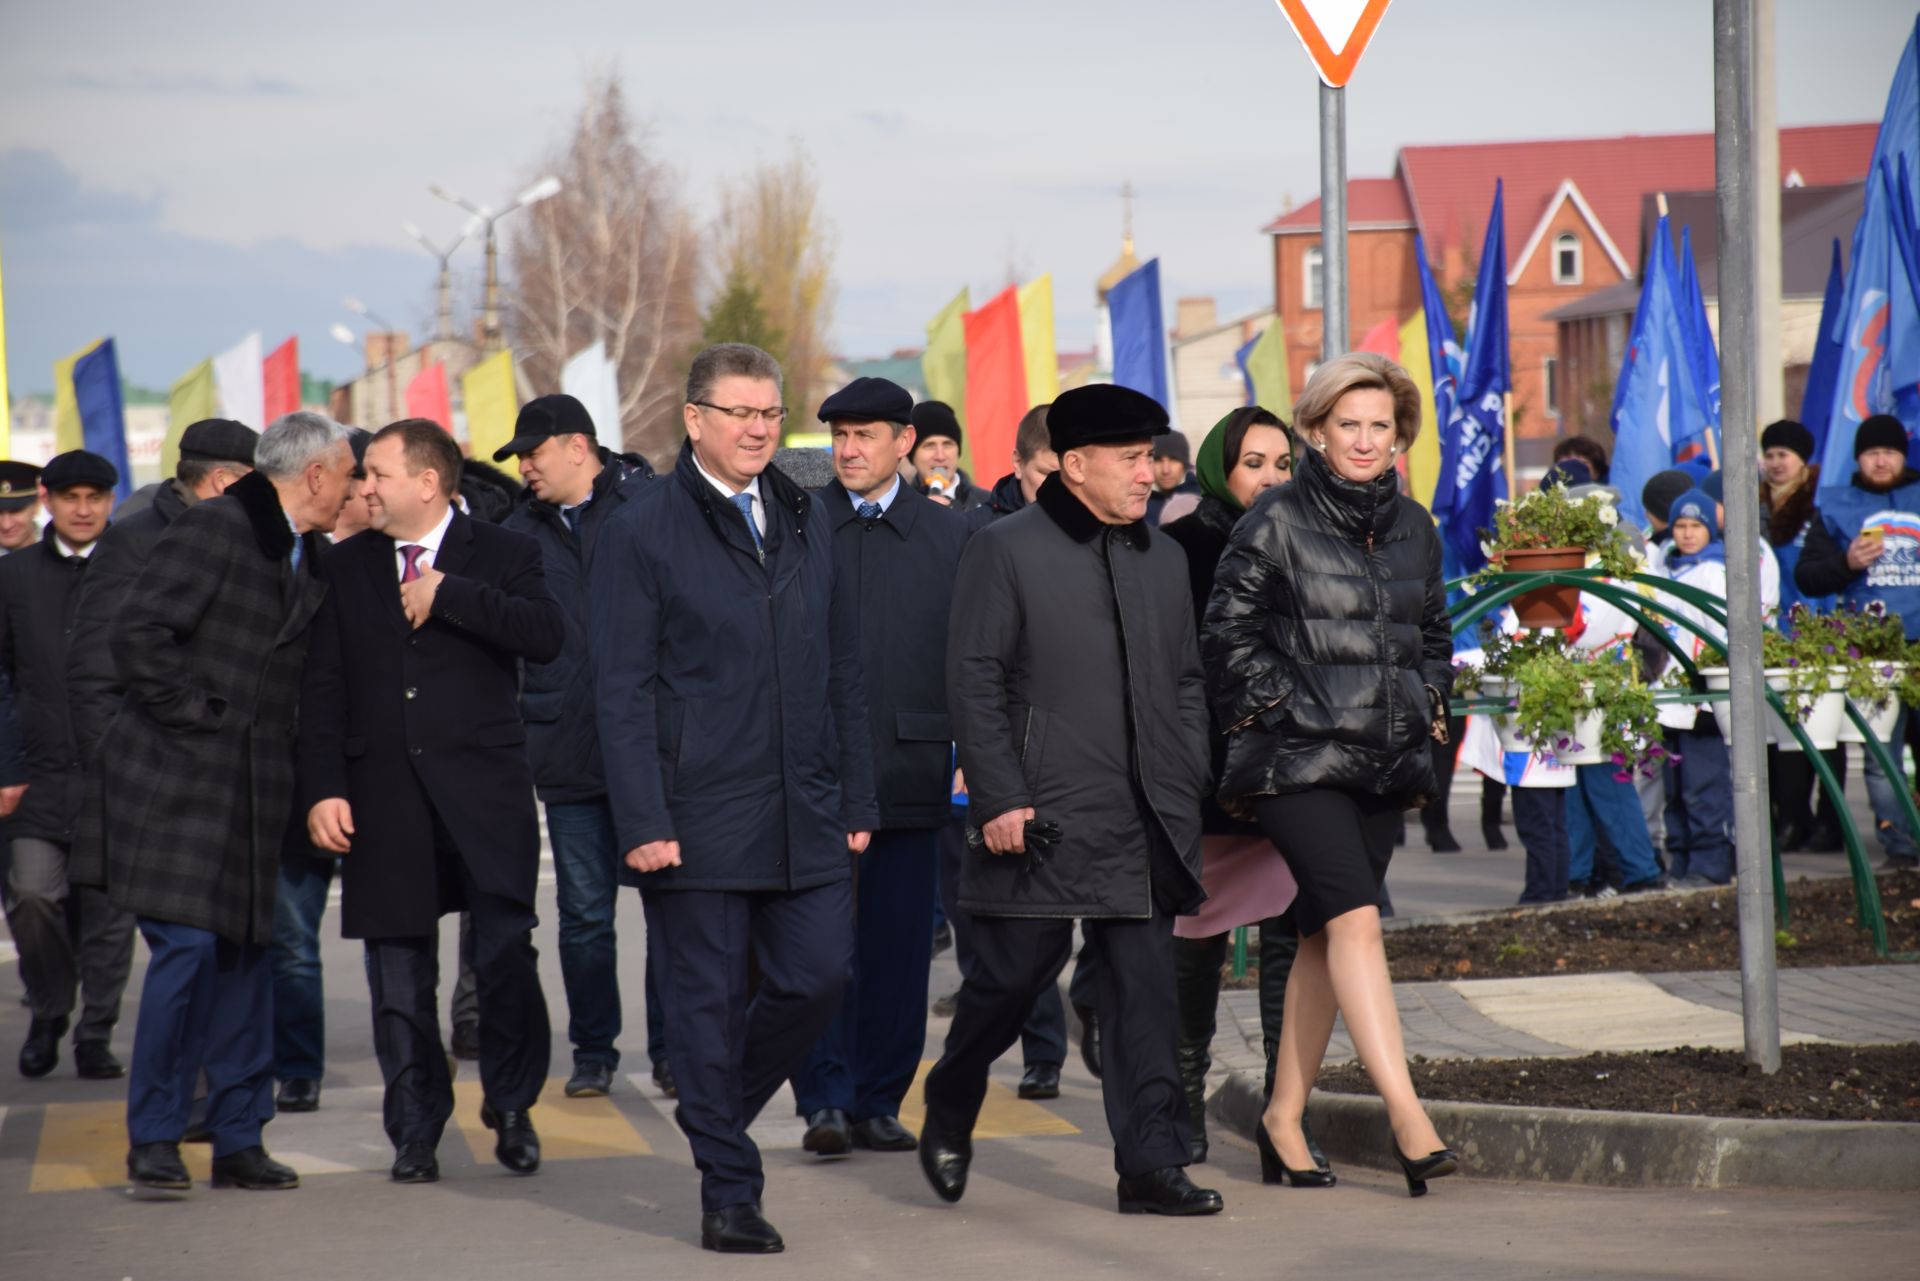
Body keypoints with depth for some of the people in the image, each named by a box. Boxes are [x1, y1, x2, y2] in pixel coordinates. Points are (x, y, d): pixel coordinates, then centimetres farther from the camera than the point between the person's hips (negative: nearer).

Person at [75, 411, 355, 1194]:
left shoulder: (305, 555, 15)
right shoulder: (213, 528, -10)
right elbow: (137, 634, -16)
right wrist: (196, 713, -14)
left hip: (251, 791, 8)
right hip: (181, 779, -8)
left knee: (244, 957, 7)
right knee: (188, 948, -10)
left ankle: (238, 1138, 12)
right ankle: (154, 1138, -1)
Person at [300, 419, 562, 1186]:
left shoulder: (502, 555, 3)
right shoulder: (349, 566, 12)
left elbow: (547, 637, -15)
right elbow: (323, 688, 9)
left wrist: (447, 594, -15)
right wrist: (323, 790, 0)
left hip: (484, 794, -3)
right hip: (384, 798, 3)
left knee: (506, 955, -7)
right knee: (399, 977, 4)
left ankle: (511, 1107, 12)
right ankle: (415, 1131, 14)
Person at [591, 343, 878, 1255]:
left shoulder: (809, 523, 12)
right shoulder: (643, 533, -3)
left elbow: (843, 672, 15)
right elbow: (623, 690, -6)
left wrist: (855, 799, 9)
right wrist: (642, 822, -13)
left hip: (805, 818, 5)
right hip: (698, 819, -4)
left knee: (817, 977, 1)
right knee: (706, 1001, 1)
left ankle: (715, 1112, 26)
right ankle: (729, 1194, 9)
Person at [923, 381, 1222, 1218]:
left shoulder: (1162, 558, 16)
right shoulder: (1006, 549, -2)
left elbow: (1185, 684, 21)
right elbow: (974, 681, -5)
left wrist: (1187, 791, 10)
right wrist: (998, 799, -12)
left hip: (1144, 825, 5)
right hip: (1043, 818, -5)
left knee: (1145, 989, 1)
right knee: (1013, 974, 0)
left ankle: (1152, 1165, 2)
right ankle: (948, 1116, 24)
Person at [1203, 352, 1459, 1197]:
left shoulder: (1413, 528, 13)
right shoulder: (1277, 522, -4)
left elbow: (1434, 634, 25)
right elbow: (1227, 631, -2)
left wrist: (1428, 702, 11)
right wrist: (1272, 704, -8)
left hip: (1384, 761, 6)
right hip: (1299, 757, -6)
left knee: (1324, 936, 8)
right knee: (1355, 916, -19)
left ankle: (1284, 1118, 16)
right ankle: (1405, 1113, -25)